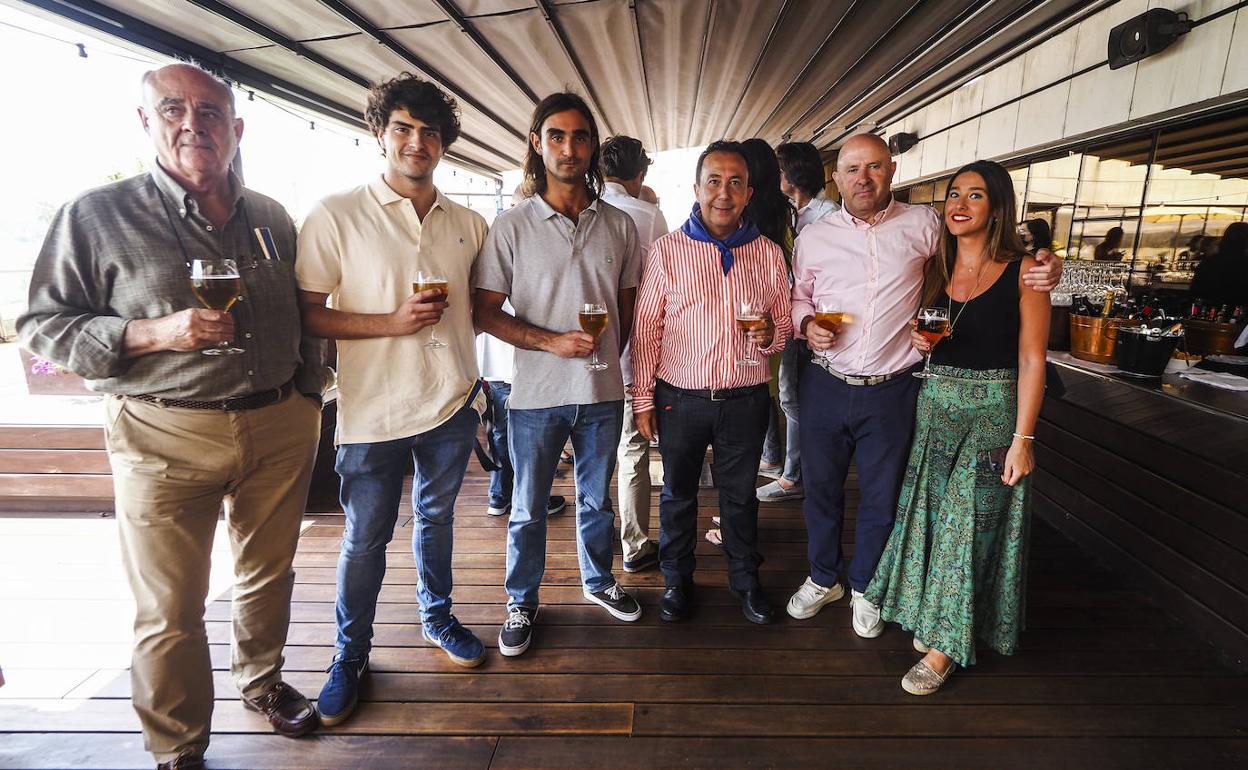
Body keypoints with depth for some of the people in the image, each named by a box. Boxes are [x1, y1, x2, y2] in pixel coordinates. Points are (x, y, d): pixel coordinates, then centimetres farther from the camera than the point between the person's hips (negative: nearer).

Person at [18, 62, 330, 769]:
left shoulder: (272, 218, 9)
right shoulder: (97, 216, -2)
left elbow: (304, 315, 17)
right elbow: (44, 326, -2)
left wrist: (310, 396, 12)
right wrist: (156, 332, -17)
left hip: (278, 427, 4)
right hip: (165, 438, -3)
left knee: (270, 573, 18)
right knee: (170, 610, 6)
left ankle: (262, 679, 43)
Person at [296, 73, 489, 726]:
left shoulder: (468, 224, 5)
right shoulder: (336, 216, -7)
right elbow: (308, 314, -8)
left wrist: (476, 390, 11)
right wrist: (392, 322, -20)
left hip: (454, 403, 4)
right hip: (373, 410, -3)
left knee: (436, 517, 20)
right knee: (365, 537, 9)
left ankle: (436, 617, 41)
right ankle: (350, 654, 31)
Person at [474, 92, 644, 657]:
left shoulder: (619, 225, 3)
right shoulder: (511, 226, -5)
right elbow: (484, 311, -7)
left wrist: (605, 355, 5)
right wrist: (553, 341, -18)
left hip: (602, 394, 3)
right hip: (536, 395, -2)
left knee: (597, 499, 19)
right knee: (528, 509, 11)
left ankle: (598, 580, 42)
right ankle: (521, 603, 32)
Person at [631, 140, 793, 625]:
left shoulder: (768, 254, 3)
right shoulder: (667, 250, -4)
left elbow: (785, 325, 11)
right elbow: (646, 329, -3)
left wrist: (770, 336, -13)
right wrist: (643, 398, -4)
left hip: (746, 399, 2)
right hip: (680, 398, -1)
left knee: (740, 494, 16)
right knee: (678, 493, 14)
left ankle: (746, 579, 36)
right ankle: (676, 579, 34)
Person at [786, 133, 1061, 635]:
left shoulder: (923, 225, -1)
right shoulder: (814, 236, 3)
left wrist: (1040, 267, -5)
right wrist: (807, 325, -7)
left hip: (890, 392, -1)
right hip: (825, 386, 2)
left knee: (880, 498, 13)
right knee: (821, 489, 15)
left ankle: (864, 586, 37)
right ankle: (824, 578, 39)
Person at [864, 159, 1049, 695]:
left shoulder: (1022, 270, -7)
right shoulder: (935, 267, 7)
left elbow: (1031, 359, -9)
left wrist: (1022, 438, -13)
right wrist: (916, 340, -7)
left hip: (994, 410, -4)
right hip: (934, 403, 5)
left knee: (969, 523, 2)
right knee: (929, 514, 11)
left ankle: (944, 646, 16)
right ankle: (930, 615, 31)